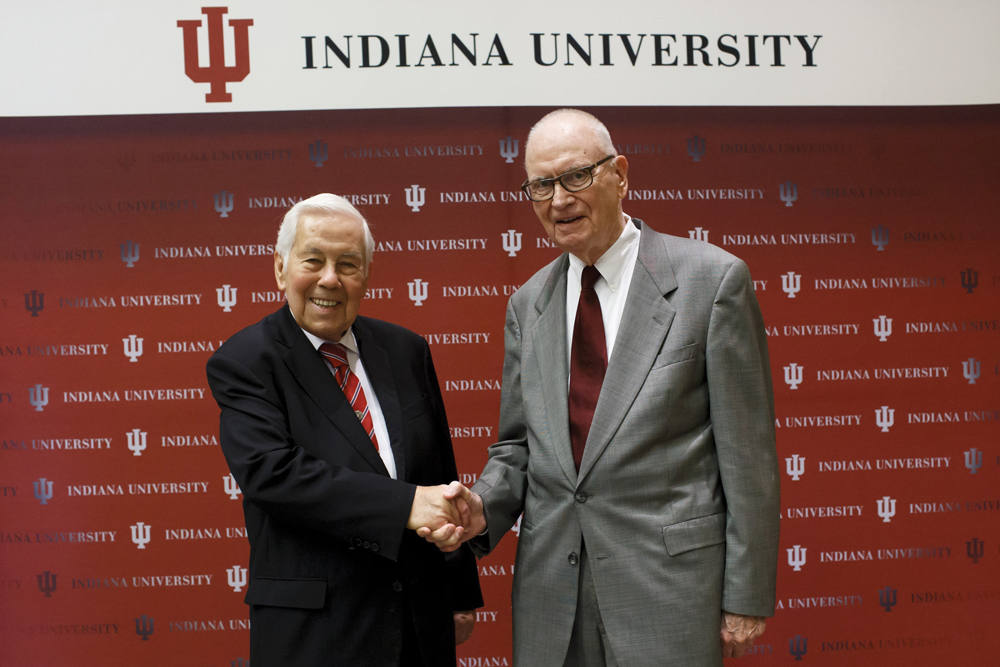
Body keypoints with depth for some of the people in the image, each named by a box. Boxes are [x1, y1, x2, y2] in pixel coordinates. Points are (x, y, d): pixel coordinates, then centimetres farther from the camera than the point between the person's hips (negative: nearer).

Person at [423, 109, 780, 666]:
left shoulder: (713, 279, -6)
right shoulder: (528, 304, 10)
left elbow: (747, 452, -6)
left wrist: (747, 598, -7)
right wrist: (483, 506, -6)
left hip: (668, 579, -4)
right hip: (551, 588, 5)